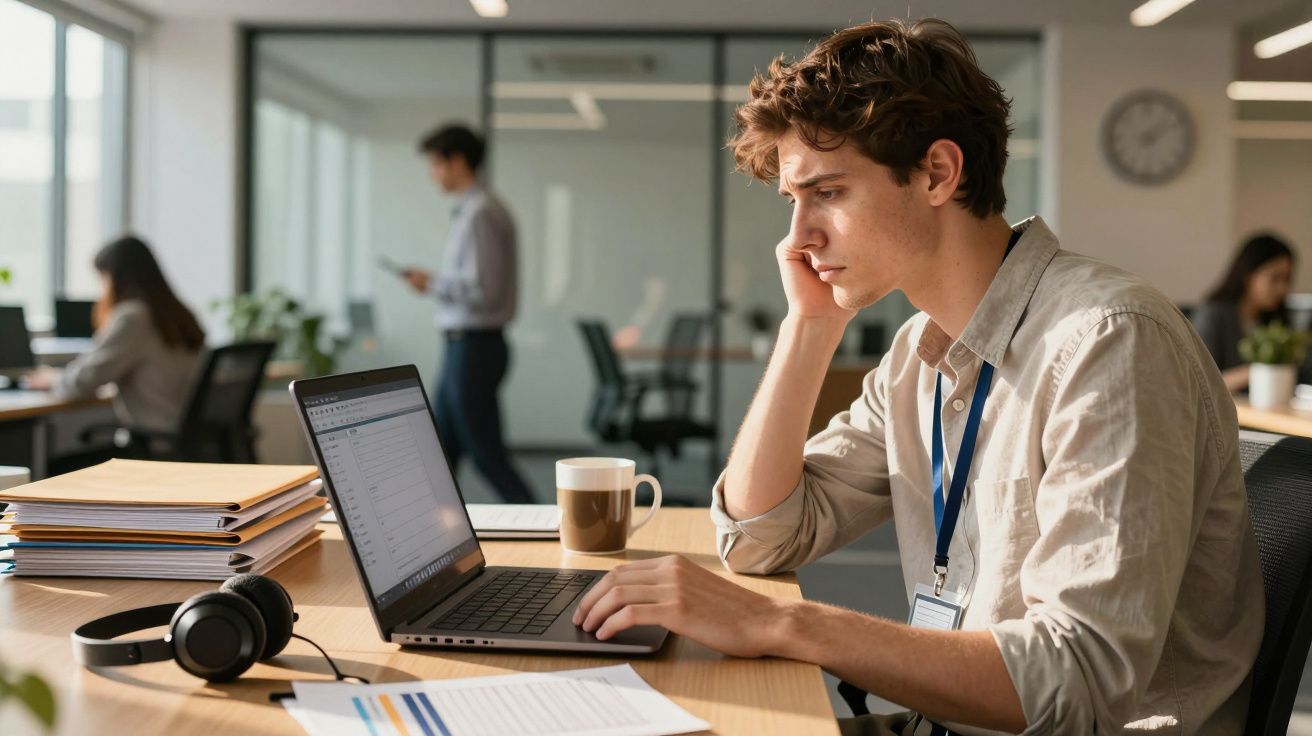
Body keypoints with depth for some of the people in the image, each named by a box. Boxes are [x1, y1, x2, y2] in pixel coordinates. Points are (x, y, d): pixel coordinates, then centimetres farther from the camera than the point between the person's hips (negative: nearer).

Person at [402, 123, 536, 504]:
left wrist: (432, 284, -11)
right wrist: (438, 283, 13)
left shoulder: (478, 215, -17)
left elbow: (484, 289, -24)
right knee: (440, 450, 14)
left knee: (488, 457, -5)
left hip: (472, 349, -10)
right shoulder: (485, 209, 14)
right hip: (465, 347, 10)